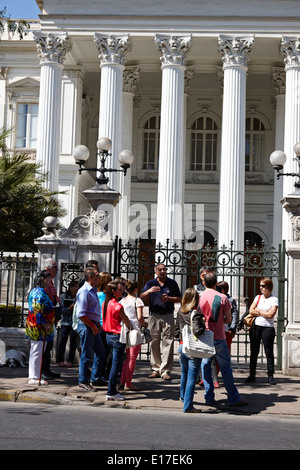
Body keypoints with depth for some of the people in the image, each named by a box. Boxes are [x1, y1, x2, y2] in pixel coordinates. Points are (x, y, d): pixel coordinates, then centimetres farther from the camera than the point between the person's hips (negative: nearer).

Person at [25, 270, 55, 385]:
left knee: (34, 351, 15)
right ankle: (34, 377, -2)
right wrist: (45, 324, -21)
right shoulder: (40, 292, -16)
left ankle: (32, 376, 22)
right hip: (40, 328, -11)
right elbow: (38, 310, -23)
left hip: (33, 327, 11)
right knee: (37, 352, -6)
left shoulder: (34, 291, 15)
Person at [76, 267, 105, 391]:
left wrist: (98, 324, 17)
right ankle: (83, 382, 8)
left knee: (100, 352, 14)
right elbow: (81, 314, -22)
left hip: (93, 326, 10)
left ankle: (94, 379, 23)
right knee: (86, 355, -2)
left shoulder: (93, 291, 16)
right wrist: (92, 326, -18)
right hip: (86, 325, -10)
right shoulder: (84, 291, -16)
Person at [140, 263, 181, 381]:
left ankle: (165, 370, -3)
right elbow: (142, 298, -1)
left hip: (168, 316, -1)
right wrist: (149, 291, -20)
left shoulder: (172, 283, 6)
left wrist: (168, 298, -11)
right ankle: (155, 369, 11)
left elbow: (179, 299, 7)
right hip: (154, 316, 1)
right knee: (154, 343, 3)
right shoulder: (151, 283, 7)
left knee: (167, 343, -5)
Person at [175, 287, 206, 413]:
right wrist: (203, 323, -11)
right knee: (191, 378, 0)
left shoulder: (180, 312, 4)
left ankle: (183, 397, 48)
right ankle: (187, 406, 1)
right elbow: (197, 331, -27)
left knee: (184, 374, 27)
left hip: (181, 347, 7)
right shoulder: (196, 314, -17)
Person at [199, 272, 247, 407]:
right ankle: (233, 398, 9)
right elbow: (228, 319, -2)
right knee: (225, 367, 5)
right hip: (218, 337, -2)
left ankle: (209, 397, 11)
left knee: (205, 366, 11)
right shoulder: (222, 298, -6)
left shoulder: (198, 297, 0)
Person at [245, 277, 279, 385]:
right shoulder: (258, 297, 13)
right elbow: (251, 311, 2)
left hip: (268, 328, -4)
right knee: (254, 352, 5)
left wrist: (258, 311, -1)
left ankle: (270, 376, 2)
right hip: (255, 327, 4)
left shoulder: (274, 299, 0)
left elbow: (271, 314, -12)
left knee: (269, 352, -4)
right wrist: (264, 313, -5)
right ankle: (252, 375, 11)